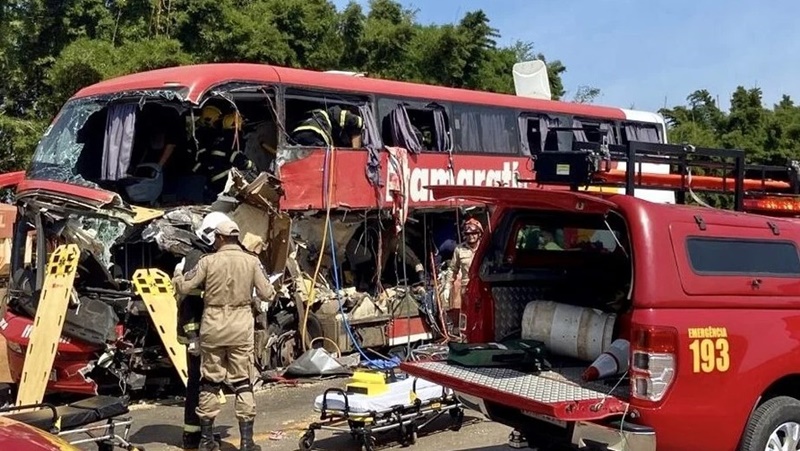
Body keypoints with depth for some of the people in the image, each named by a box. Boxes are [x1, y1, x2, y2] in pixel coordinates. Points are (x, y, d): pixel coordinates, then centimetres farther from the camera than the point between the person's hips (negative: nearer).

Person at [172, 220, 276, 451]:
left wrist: (178, 275, 21)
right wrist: (262, 301, 22)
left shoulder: (208, 261, -5)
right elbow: (267, 294, -1)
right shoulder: (252, 261, -3)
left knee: (210, 381, 10)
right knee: (242, 382, 5)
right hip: (241, 327, 0)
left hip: (213, 326, 0)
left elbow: (183, 287, -1)